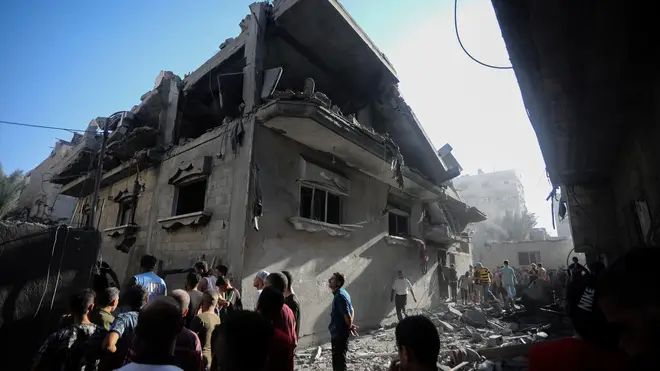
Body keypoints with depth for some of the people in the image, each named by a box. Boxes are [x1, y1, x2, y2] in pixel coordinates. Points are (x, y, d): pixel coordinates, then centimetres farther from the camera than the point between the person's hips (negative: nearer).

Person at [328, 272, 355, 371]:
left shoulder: (340, 296, -22)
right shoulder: (341, 293, 9)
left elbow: (347, 315, -24)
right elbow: (351, 310, 17)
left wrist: (349, 327, -7)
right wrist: (350, 325, 10)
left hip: (339, 334, -10)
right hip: (338, 333, 10)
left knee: (339, 360, 2)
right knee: (337, 359, 21)